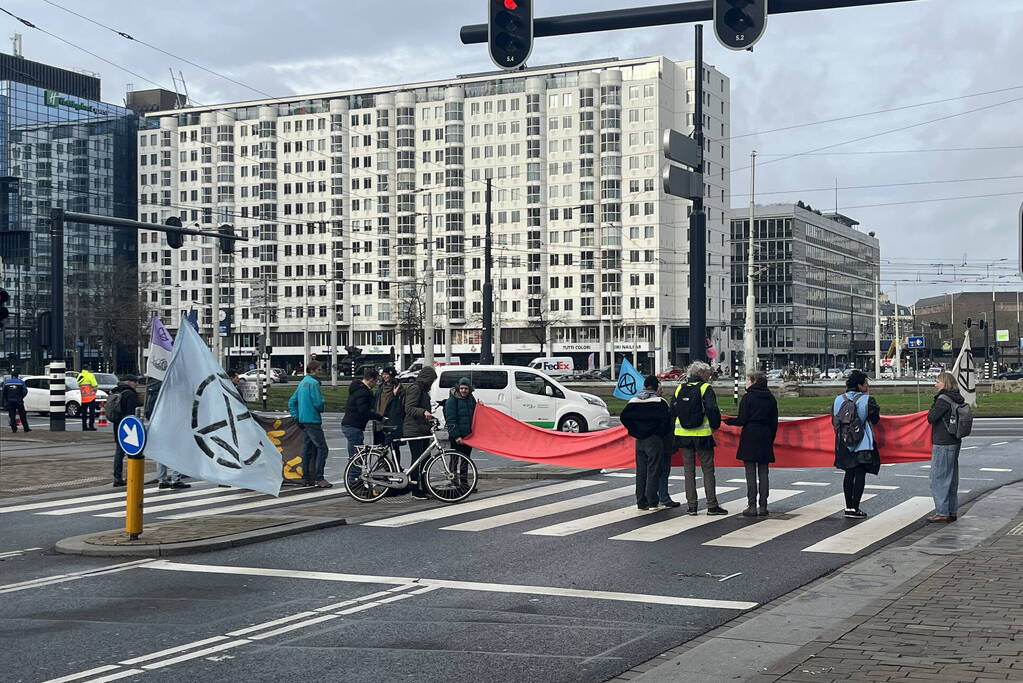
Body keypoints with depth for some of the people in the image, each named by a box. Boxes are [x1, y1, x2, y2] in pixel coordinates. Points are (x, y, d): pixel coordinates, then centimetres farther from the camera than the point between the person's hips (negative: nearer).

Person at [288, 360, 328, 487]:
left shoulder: (302, 383, 16)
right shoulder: (313, 383, -12)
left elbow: (292, 402, 19)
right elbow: (318, 402, -20)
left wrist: (297, 417, 14)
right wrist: (321, 410, 2)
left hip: (303, 420, 9)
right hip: (313, 420, -9)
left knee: (307, 449, 13)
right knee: (322, 447, -9)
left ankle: (306, 478, 16)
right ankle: (319, 478, -14)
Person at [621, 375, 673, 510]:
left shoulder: (633, 401, 6)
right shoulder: (659, 402, -10)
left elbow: (624, 418, 3)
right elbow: (666, 419, -17)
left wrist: (634, 432, 9)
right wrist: (662, 433, 0)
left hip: (639, 440, 5)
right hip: (654, 439, -5)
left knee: (640, 471, 10)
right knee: (653, 471, -1)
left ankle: (641, 502, 12)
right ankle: (652, 501, -2)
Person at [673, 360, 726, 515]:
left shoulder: (680, 389, 9)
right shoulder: (705, 388, -7)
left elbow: (673, 411, 10)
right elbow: (712, 409, -16)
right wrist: (715, 425, -1)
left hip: (683, 435, 5)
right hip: (702, 436, -5)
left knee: (689, 470, 9)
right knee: (708, 470, 2)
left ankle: (692, 505, 8)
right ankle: (712, 505, 2)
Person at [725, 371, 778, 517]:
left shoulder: (748, 397, -7)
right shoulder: (771, 398, 9)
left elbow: (741, 420, -9)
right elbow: (774, 422, 10)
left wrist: (727, 420, 8)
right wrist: (771, 440, 17)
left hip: (750, 437, -5)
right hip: (765, 438, 5)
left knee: (751, 473, -2)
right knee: (763, 472, 6)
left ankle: (752, 506, -5)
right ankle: (763, 506, 6)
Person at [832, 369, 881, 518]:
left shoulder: (838, 400, 3)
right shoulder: (867, 400, -11)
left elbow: (834, 421, 7)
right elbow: (875, 419, -1)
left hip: (844, 443, 5)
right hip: (863, 444, -5)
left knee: (849, 474, 14)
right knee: (860, 475, 0)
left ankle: (848, 507, 16)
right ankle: (854, 508, -3)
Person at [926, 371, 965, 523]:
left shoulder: (943, 399, -16)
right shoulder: (958, 399, 12)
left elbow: (931, 418, -19)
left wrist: (933, 407, -2)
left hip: (942, 444, -9)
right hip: (955, 442, 9)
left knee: (938, 478, -3)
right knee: (952, 478, 14)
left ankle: (942, 513, -2)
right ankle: (952, 511, 20)